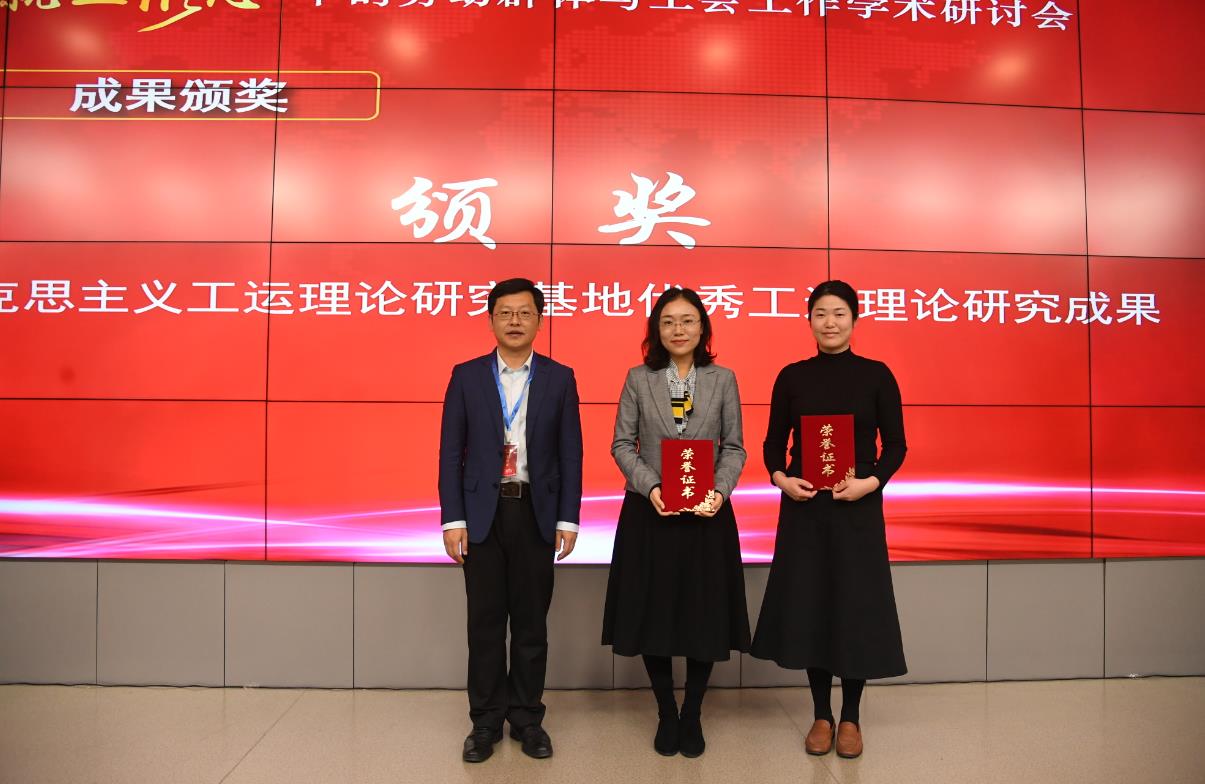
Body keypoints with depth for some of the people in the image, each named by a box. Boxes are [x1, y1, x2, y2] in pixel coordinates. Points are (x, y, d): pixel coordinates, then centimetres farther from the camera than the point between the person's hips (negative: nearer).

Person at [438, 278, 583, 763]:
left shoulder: (559, 378, 3)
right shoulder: (466, 376, 3)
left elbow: (570, 453, 2)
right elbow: (451, 451, 1)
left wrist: (568, 519, -3)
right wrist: (452, 518, -5)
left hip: (536, 513, 0)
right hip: (482, 513, 0)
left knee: (531, 622, 9)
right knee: (485, 622, 8)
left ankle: (527, 718, 25)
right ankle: (486, 720, 23)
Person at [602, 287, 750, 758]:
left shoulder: (723, 379, 4)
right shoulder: (638, 379, 3)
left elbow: (734, 448, 3)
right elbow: (622, 444, 0)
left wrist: (720, 491, -14)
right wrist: (651, 487, -15)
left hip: (707, 514, 1)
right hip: (650, 512, 0)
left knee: (705, 615, 7)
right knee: (652, 614, 7)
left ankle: (692, 715, 27)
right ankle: (666, 715, 27)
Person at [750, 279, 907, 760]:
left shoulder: (876, 375, -1)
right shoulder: (792, 377, 3)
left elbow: (896, 444, 0)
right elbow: (773, 441, 5)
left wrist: (871, 482, -16)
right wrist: (780, 478, -13)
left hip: (857, 508, -1)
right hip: (804, 507, 1)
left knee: (856, 607, 5)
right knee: (808, 605, 7)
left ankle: (850, 717, 25)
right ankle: (821, 715, 25)